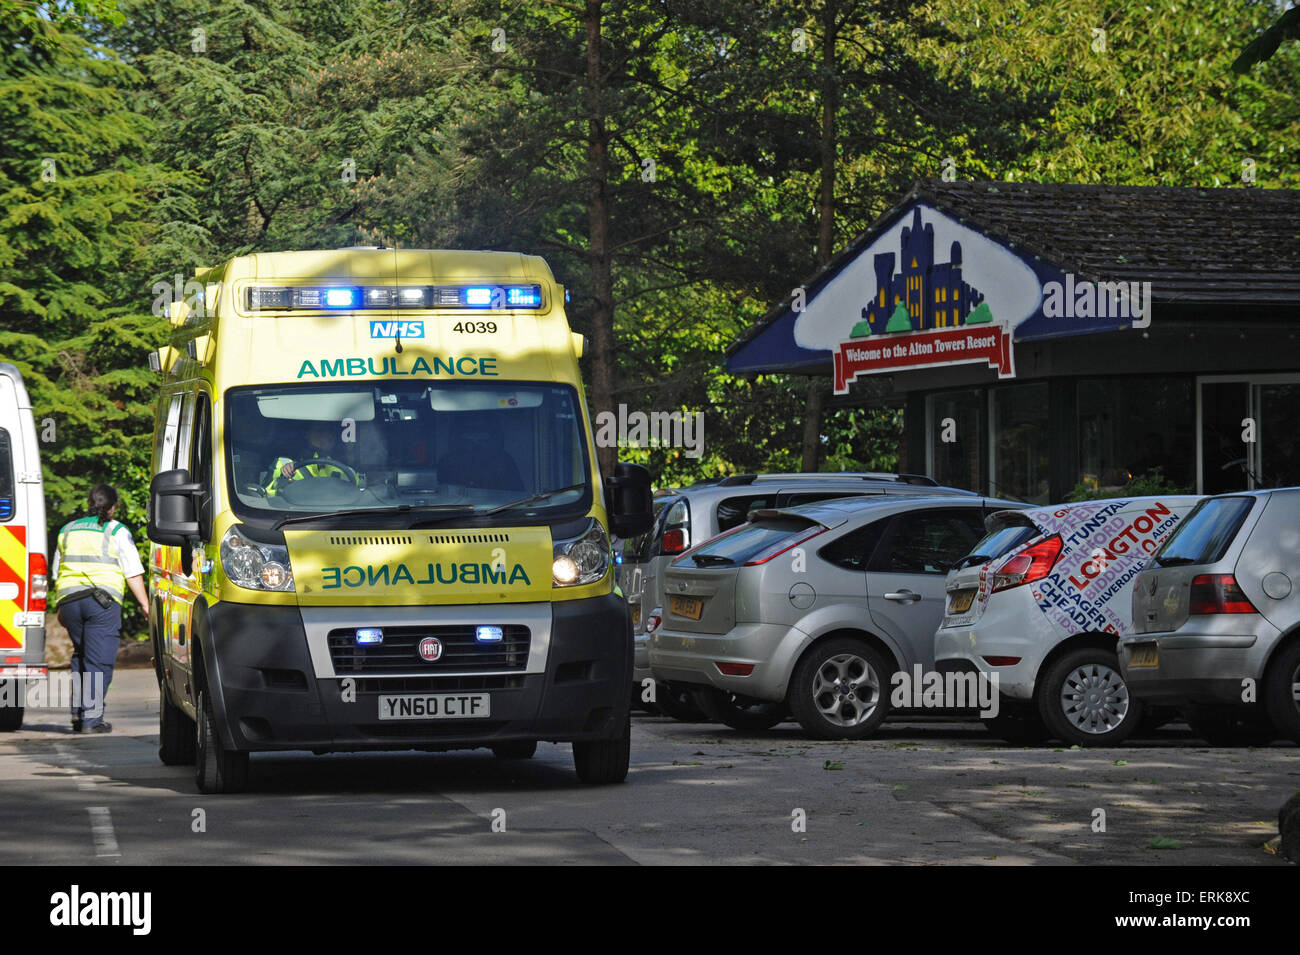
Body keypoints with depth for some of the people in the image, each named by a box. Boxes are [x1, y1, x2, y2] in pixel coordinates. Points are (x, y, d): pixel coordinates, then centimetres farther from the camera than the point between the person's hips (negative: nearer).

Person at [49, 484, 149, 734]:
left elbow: (57, 572, 23)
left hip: (69, 599, 5)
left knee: (80, 655, 18)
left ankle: (77, 713, 13)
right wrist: (145, 605, -1)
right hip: (103, 600, -5)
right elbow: (133, 573, -3)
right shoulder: (117, 532, 3)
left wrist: (59, 607, 30)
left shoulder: (68, 530, 18)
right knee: (99, 660, -3)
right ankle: (91, 718, -8)